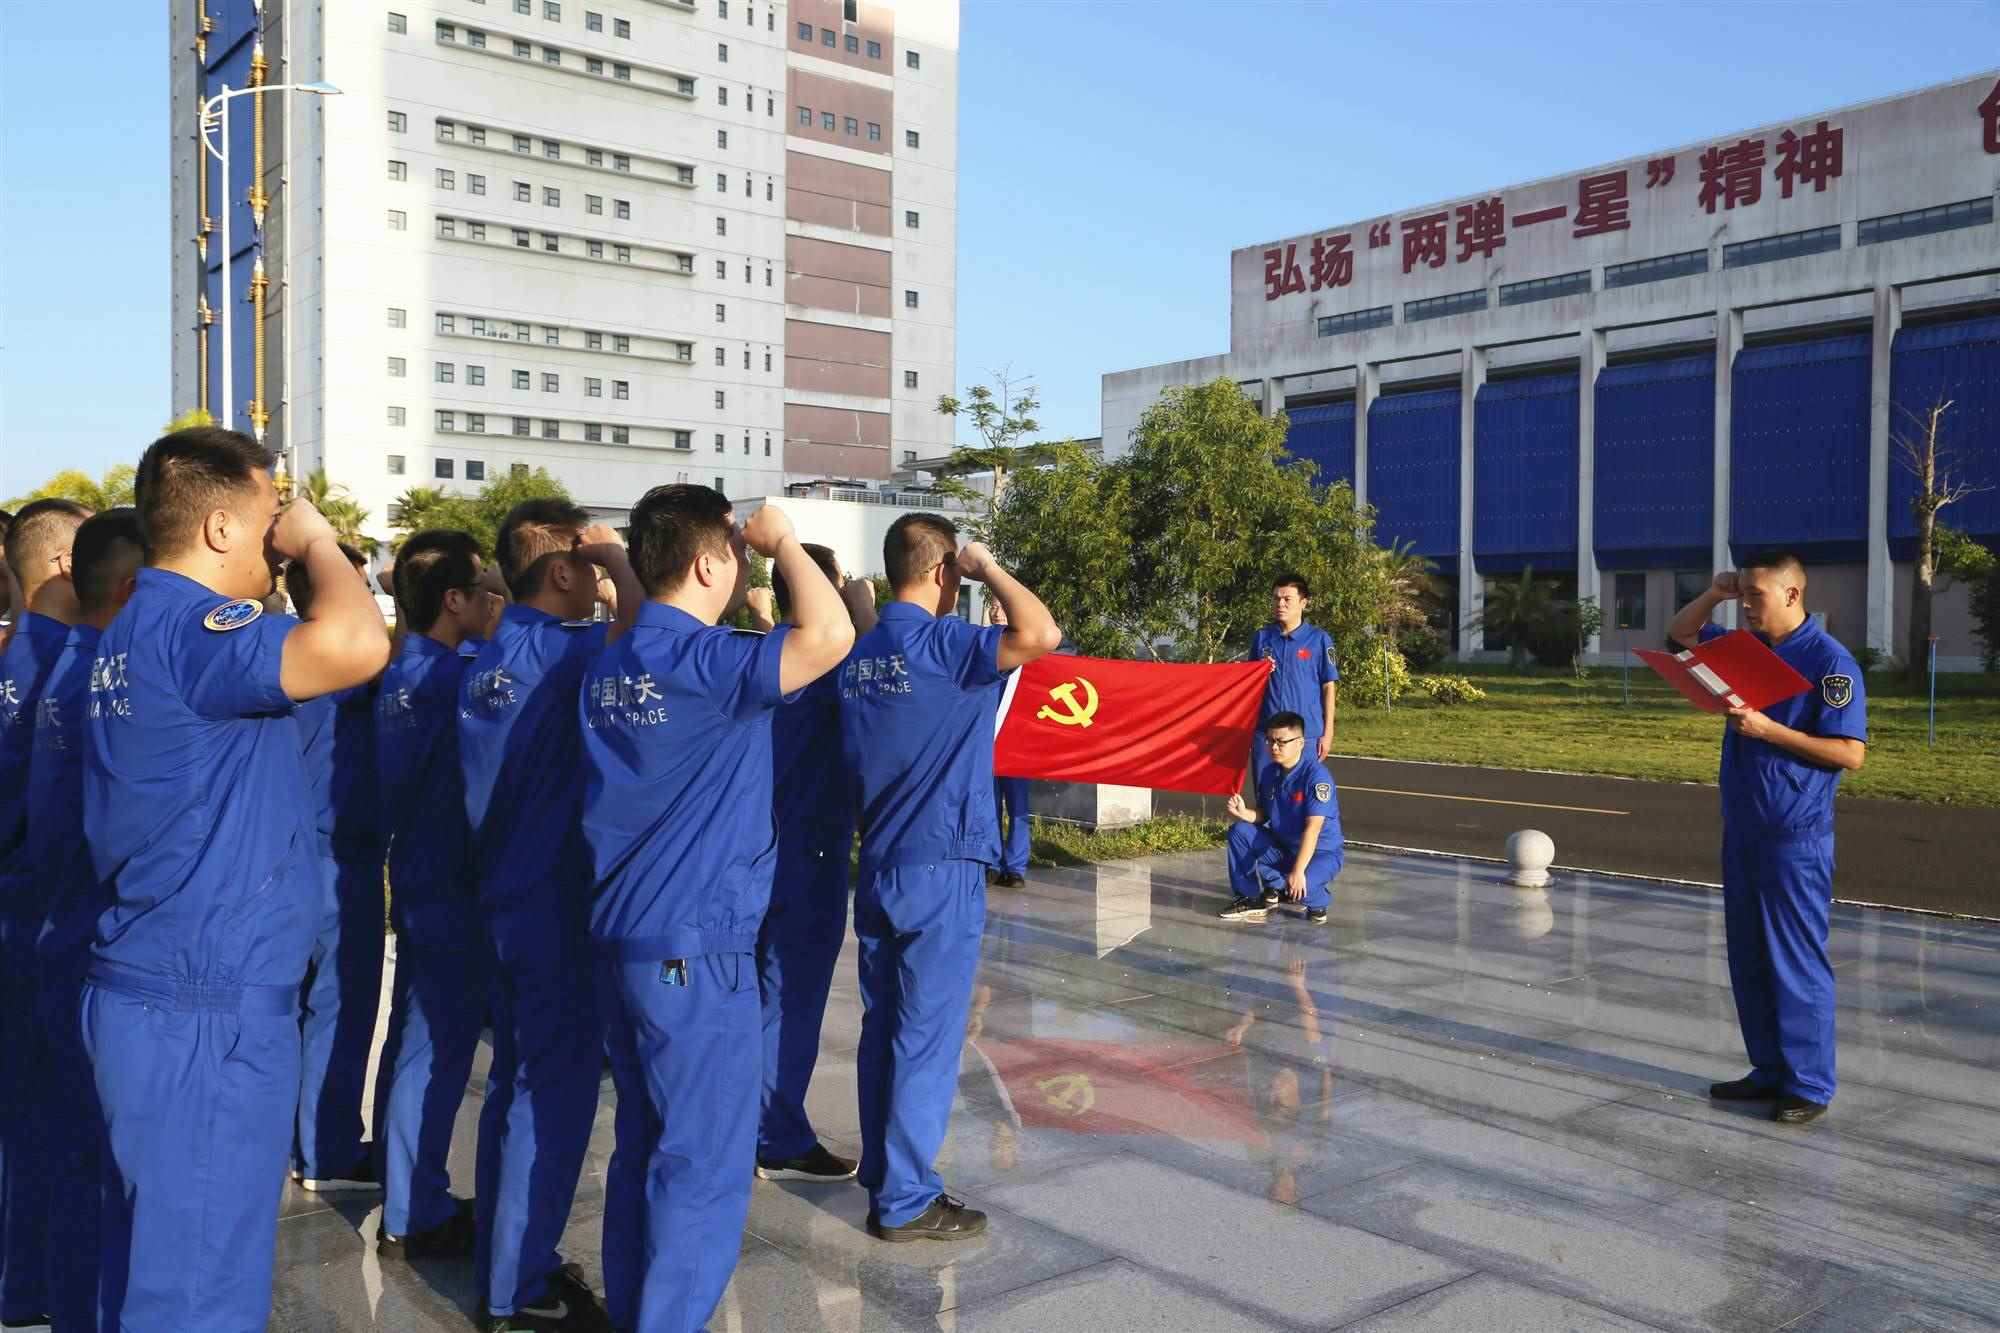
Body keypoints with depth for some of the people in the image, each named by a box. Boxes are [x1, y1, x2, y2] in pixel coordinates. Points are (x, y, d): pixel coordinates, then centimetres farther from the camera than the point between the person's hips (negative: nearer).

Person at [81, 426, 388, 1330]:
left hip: (155, 991, 10)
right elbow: (355, 646, -36)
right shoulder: (186, 627, -19)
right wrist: (317, 541, -18)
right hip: (205, 1008, -10)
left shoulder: (136, 629, 14)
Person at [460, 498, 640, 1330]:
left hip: (504, 895, 9)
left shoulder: (488, 659, 10)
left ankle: (500, 1259, 27)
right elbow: (644, 629, -33)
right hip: (555, 900, -9)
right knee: (554, 1088, 0)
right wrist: (616, 557, -17)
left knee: (515, 1077, 17)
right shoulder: (556, 649, -16)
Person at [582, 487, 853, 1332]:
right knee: (706, 1164, 2)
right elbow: (827, 636, -30)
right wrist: (783, 541, -14)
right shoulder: (701, 662, -18)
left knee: (646, 1146, 18)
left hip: (624, 935, 9)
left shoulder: (612, 667, 9)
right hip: (694, 944, -9)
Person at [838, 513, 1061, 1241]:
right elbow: (1040, 634, -30)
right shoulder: (940, 644, -16)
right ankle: (906, 1201, 9)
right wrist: (988, 567, -13)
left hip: (878, 867, 8)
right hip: (941, 871, -8)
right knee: (926, 1038, 1)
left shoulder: (859, 655, 8)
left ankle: (884, 1177, 24)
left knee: (883, 1030, 14)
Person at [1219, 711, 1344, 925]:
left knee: (1300, 887, -35)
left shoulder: (1316, 775, -23)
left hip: (1321, 851, -6)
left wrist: (1298, 870, -33)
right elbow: (1264, 815, 8)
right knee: (1239, 831, -11)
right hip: (1282, 846, 7)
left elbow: (1312, 828, -28)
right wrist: (1244, 813, -16)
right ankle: (1250, 897, 1)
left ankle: (1317, 900, 4)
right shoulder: (1269, 773, -2)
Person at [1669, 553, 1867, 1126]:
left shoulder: (1830, 661, -13)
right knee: (1748, 959, 13)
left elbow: (1851, 753, -17)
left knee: (1797, 963, -1)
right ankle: (1770, 1070, 24)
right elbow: (1681, 632, 23)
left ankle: (1809, 1086, 9)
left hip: (1796, 837, -8)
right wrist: (1714, 593, 5)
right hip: (1743, 828, 8)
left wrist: (1768, 729, -22)